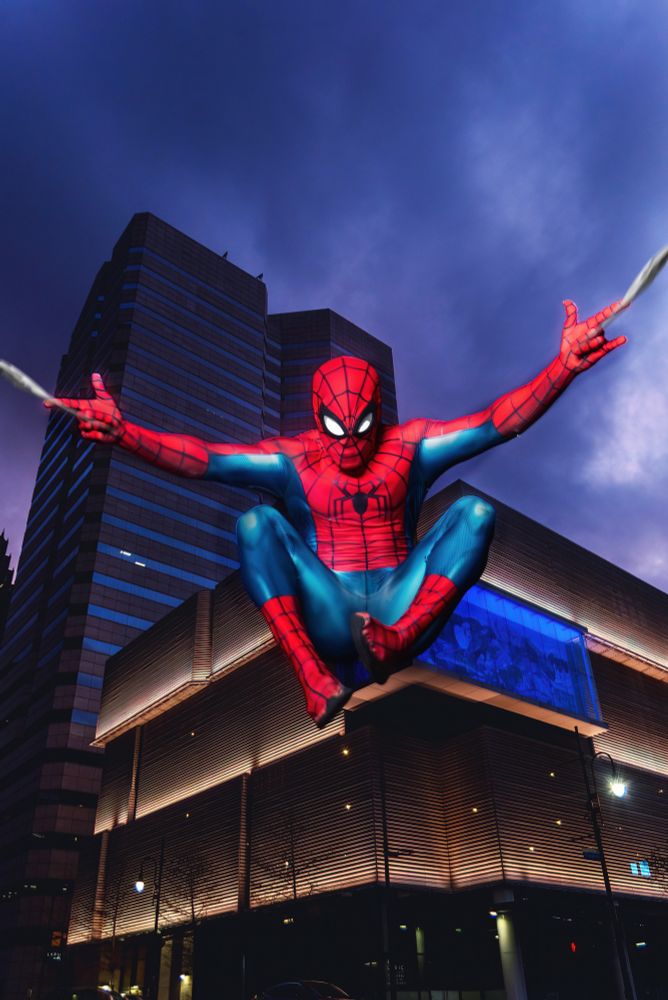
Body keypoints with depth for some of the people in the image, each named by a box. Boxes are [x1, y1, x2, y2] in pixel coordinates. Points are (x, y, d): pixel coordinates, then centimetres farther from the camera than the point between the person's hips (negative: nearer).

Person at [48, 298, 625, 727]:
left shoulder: (409, 447, 5)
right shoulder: (292, 461, 2)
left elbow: (501, 421, -5)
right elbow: (200, 458, -11)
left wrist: (564, 366, -20)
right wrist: (122, 433, -27)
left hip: (402, 607, 1)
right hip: (326, 618, 0)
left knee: (475, 512, -16)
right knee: (257, 523, -20)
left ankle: (397, 640, -36)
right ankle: (314, 676, -34)